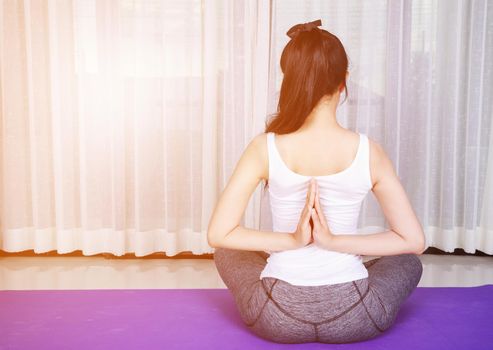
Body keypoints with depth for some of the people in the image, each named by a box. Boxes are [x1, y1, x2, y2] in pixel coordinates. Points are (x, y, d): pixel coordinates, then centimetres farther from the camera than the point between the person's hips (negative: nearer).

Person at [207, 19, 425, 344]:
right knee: (409, 263, 32)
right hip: (354, 319, 0)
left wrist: (292, 240, -9)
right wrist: (335, 241, -8)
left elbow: (218, 234, -11)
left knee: (227, 253, 31)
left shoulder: (265, 148, -12)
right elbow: (415, 241, -6)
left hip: (276, 318, 0)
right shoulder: (369, 151, -10)